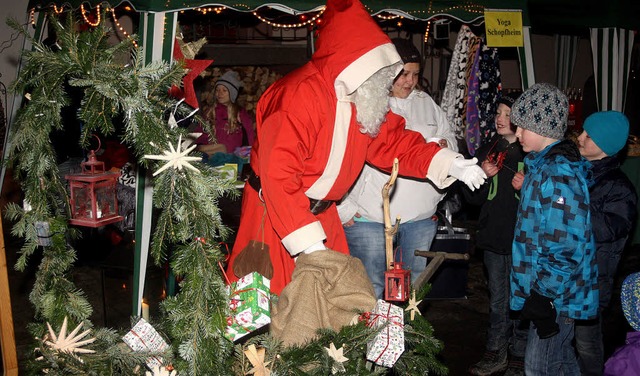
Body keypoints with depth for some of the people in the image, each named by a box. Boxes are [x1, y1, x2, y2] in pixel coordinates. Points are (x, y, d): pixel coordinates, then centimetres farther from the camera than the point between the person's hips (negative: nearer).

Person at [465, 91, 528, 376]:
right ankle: (496, 352, 27)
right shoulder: (487, 151, 9)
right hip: (493, 236, 5)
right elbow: (472, 198, 9)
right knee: (497, 299, 15)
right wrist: (483, 176, -8)